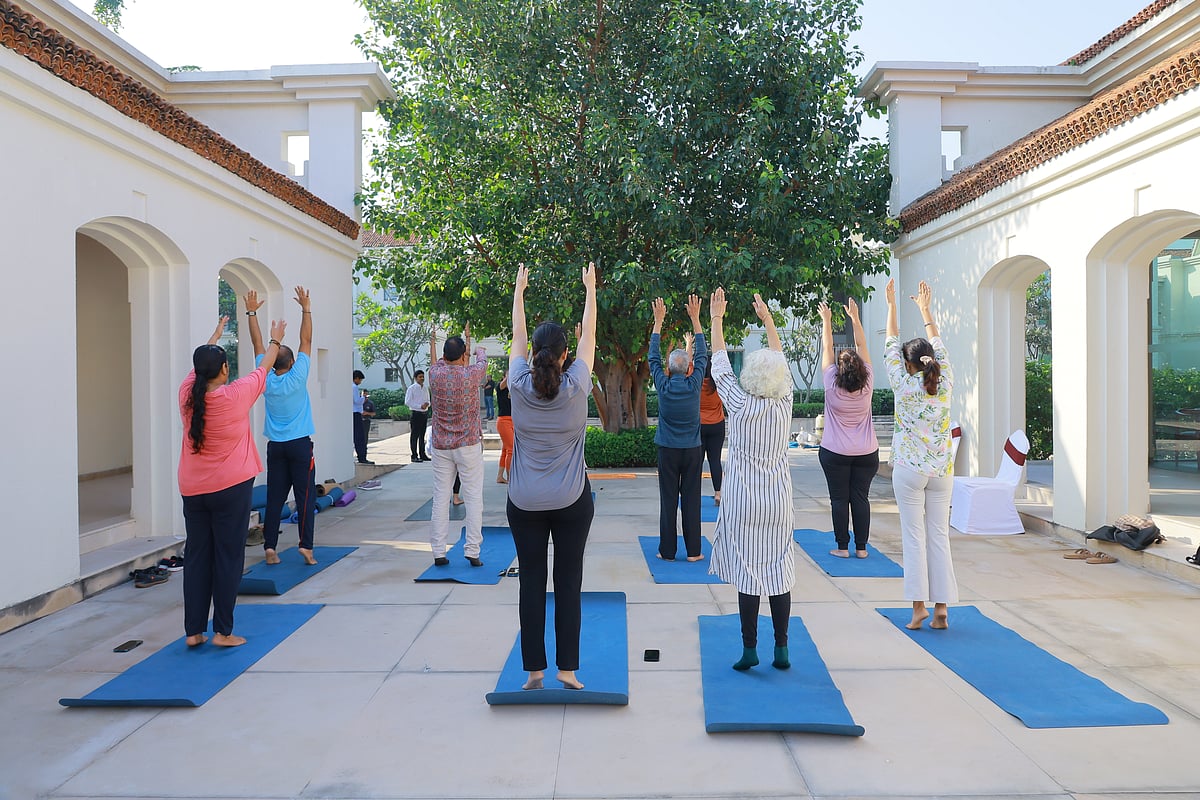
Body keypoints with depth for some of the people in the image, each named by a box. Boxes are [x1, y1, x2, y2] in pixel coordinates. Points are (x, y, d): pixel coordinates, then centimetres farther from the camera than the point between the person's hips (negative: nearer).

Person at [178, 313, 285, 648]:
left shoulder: (187, 394, 0)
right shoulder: (236, 395, -11)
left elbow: (199, 363, 20)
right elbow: (264, 367, 6)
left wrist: (215, 335, 37)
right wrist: (275, 340, 24)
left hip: (193, 491, 5)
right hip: (231, 488, -5)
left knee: (197, 557, 10)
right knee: (228, 558, 1)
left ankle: (194, 631, 16)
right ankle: (223, 631, 5)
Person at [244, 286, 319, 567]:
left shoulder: (266, 379, -1)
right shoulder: (297, 376, -10)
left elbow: (257, 344, 6)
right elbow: (306, 340, -8)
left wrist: (251, 313, 11)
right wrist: (306, 308, -6)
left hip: (275, 446, 4)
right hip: (300, 445, -4)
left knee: (274, 498, 7)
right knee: (305, 497, -2)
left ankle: (269, 547, 5)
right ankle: (306, 545, -6)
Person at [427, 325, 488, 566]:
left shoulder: (435, 374, -4)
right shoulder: (471, 374, -10)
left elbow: (436, 362, 22)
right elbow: (482, 361, 14)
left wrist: (432, 343, 43)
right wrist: (480, 352, 38)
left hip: (440, 445, 3)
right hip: (468, 445, -3)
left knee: (440, 497, 7)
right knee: (474, 496, 2)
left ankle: (438, 552, 10)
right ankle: (472, 551, 1)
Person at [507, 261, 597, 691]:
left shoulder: (520, 386, -8)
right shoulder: (576, 387, -10)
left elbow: (518, 335, 6)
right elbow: (589, 335, 2)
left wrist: (519, 288, 19)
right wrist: (590, 288, 15)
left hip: (525, 503, 1)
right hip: (571, 501, -1)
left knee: (531, 583, 7)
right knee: (569, 583, 6)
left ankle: (534, 669, 14)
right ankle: (567, 668, 11)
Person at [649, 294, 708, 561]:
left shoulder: (663, 385, -8)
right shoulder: (694, 385, -7)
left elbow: (653, 356, 3)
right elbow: (703, 355, 4)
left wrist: (658, 320, 7)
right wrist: (695, 318, 7)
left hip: (668, 451, 0)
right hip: (692, 450, 1)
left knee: (668, 501, 4)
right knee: (691, 500, 5)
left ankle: (667, 551, 8)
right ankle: (693, 551, 11)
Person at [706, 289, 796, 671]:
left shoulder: (740, 405, -10)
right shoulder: (785, 404, -2)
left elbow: (720, 364, 0)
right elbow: (781, 361, 13)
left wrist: (716, 319, 11)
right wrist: (768, 319, 24)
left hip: (744, 502, -3)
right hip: (779, 500, 3)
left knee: (747, 572, 1)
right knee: (778, 571, 7)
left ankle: (749, 649, 6)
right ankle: (781, 649, 13)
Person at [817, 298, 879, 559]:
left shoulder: (832, 385, -12)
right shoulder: (868, 384, -6)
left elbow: (827, 349, -2)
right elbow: (862, 346, 2)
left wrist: (826, 321, 7)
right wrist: (855, 318, 10)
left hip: (835, 453, -2)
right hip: (867, 453, 2)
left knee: (839, 499, 3)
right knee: (861, 498, 6)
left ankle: (842, 547, 6)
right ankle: (861, 547, 10)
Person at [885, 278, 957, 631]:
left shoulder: (904, 386, -8)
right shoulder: (945, 385, 0)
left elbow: (891, 346, 2)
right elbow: (940, 347, 14)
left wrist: (892, 305, 10)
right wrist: (925, 309, 25)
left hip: (909, 470, -3)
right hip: (941, 470, 4)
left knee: (914, 538, 1)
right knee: (939, 537, 7)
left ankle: (920, 606, 1)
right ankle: (941, 609, 9)